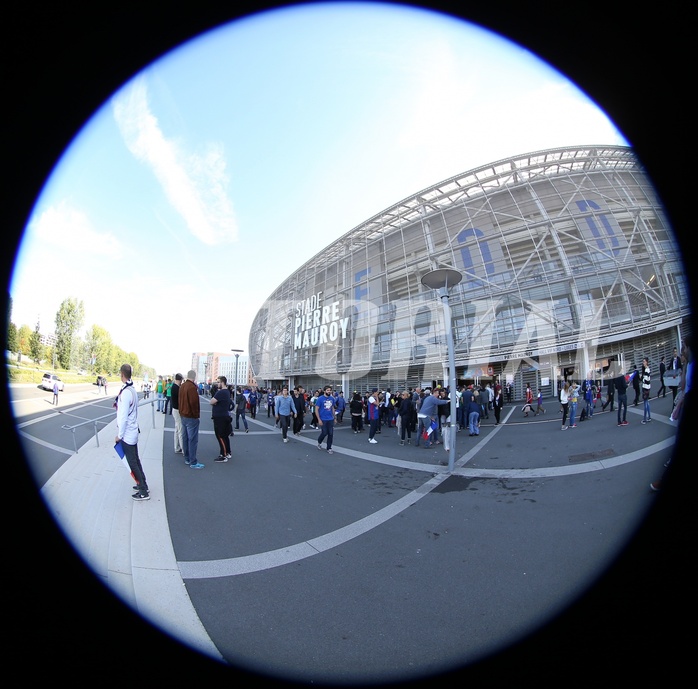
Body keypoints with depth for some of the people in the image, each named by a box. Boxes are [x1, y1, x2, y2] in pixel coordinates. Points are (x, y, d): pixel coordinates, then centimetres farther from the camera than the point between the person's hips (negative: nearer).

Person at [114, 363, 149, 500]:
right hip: (133, 432, 9)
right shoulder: (132, 390, 5)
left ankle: (143, 492, 8)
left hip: (127, 434, -9)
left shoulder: (125, 392, -23)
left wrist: (119, 435, -14)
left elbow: (123, 417, -21)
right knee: (136, 460, 19)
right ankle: (143, 485, 30)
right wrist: (119, 404, 7)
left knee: (133, 463, 1)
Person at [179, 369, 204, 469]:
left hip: (183, 415, 10)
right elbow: (194, 403, -24)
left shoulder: (182, 386, 10)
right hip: (191, 417, -10)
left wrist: (181, 412, 19)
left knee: (185, 438, 15)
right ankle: (193, 462, -2)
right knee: (193, 440, -5)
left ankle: (187, 458, 24)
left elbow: (180, 400, 16)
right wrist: (197, 415, -15)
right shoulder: (192, 387, -20)